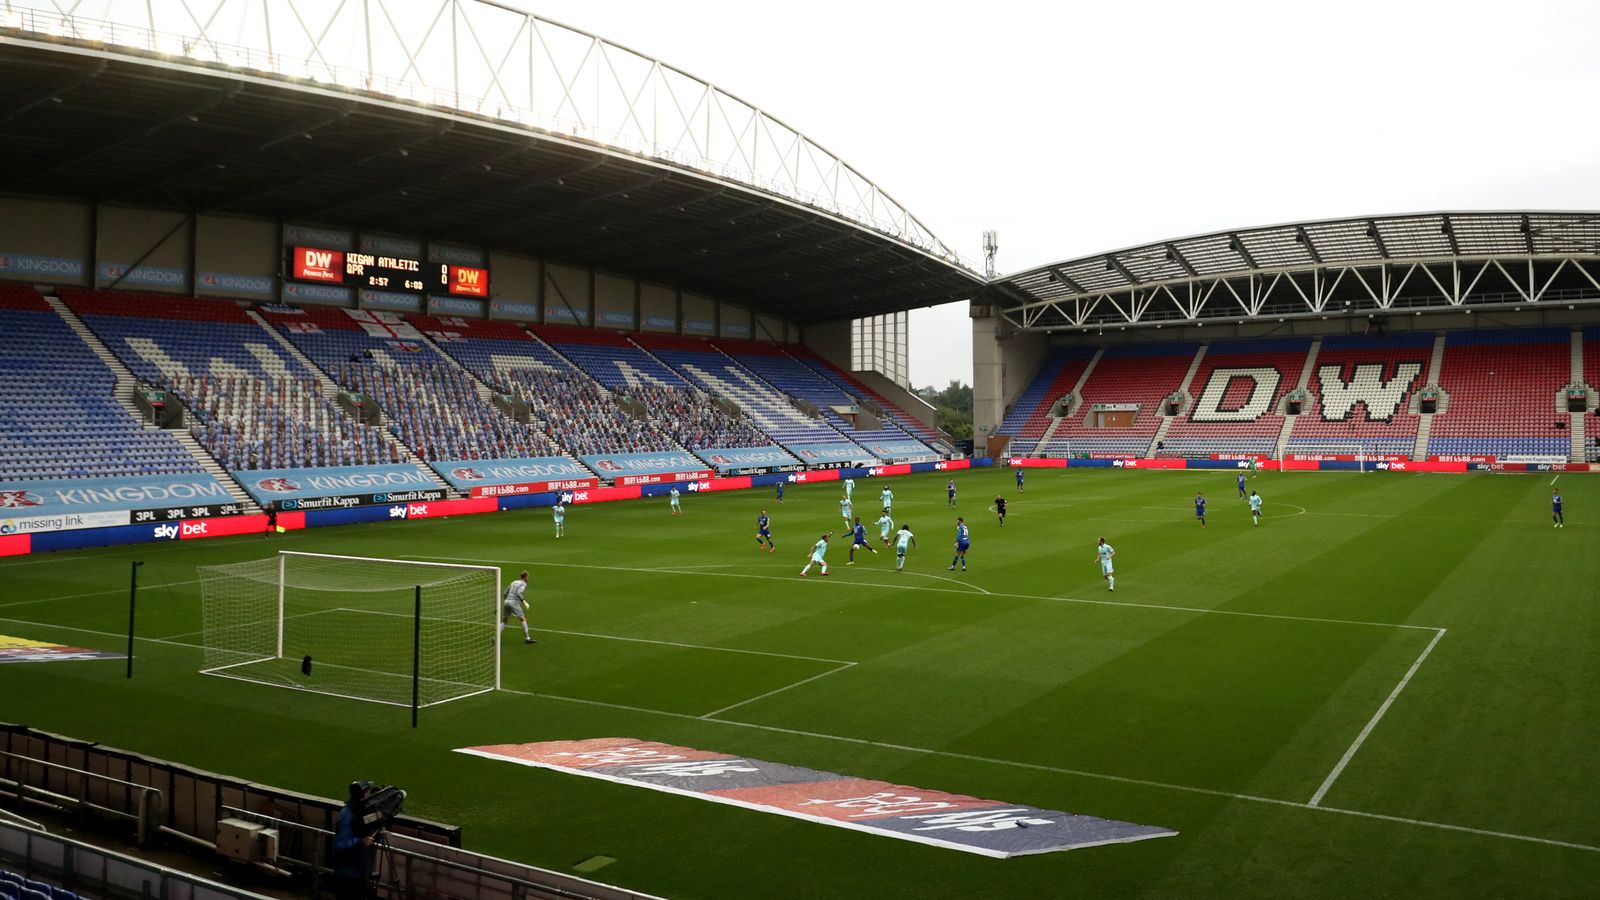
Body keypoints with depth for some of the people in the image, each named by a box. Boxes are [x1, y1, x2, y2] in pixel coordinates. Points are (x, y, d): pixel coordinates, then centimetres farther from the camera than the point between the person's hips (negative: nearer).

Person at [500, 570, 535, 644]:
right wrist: (524, 602, -21)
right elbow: (519, 593, -18)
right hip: (514, 602, -7)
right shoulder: (523, 584, -1)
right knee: (523, 619, 0)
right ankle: (527, 638, -2)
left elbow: (505, 593, 21)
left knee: (504, 621, 14)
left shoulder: (514, 582, 20)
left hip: (506, 601, 7)